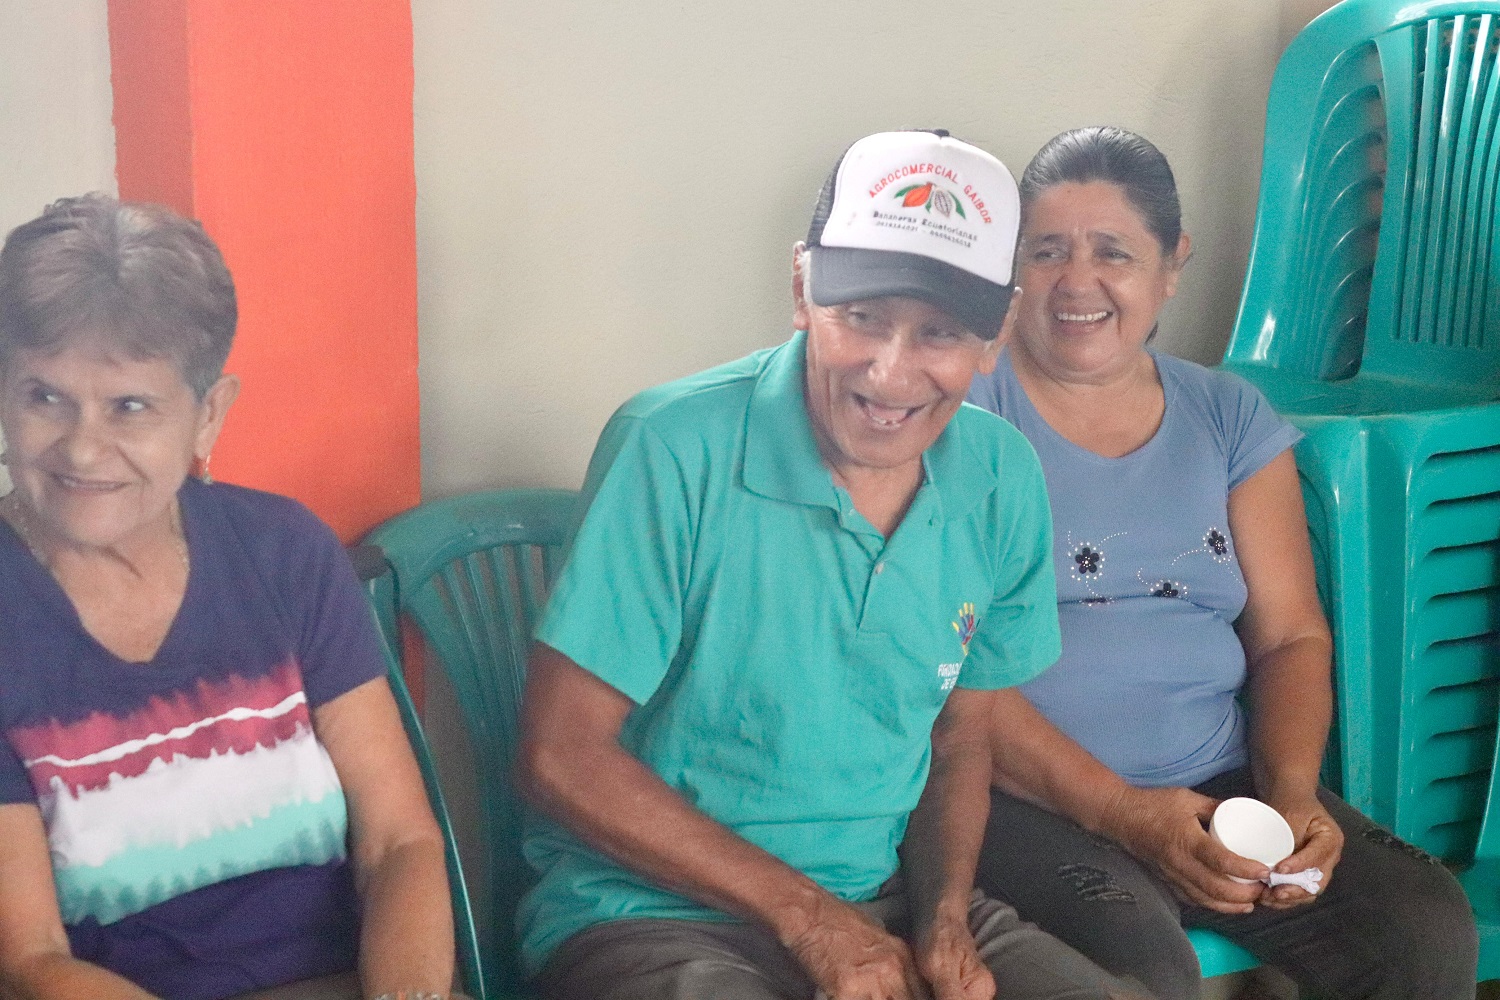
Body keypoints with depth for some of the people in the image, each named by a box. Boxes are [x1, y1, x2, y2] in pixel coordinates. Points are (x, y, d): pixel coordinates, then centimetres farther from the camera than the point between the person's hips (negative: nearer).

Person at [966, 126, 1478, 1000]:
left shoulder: (1231, 420, 13)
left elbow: (1291, 637, 12)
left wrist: (1291, 794, -8)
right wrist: (1121, 813, -18)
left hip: (1220, 785, 5)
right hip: (1023, 798, -5)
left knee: (1429, 930, -16)